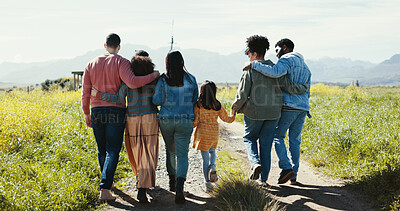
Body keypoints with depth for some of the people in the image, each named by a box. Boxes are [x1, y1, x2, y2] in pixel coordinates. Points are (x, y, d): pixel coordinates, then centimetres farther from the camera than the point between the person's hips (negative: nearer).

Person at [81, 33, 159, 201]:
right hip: (116, 112, -4)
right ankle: (104, 189, -15)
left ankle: (107, 180, 36)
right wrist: (153, 76, -11)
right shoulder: (121, 62, -6)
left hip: (96, 112, 4)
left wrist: (86, 114, 18)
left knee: (101, 150, 18)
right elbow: (132, 83, -24)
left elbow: (85, 92, 8)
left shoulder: (91, 64, 9)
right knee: (112, 151, -4)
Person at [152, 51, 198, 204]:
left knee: (170, 151, 22)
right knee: (182, 154, -2)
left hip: (166, 120, 1)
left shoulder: (163, 80, -8)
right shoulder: (190, 79, -3)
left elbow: (157, 101, -8)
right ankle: (179, 189, -19)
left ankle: (172, 182, 32)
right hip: (185, 121, -1)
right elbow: (195, 99, 7)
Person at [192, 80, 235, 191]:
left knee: (205, 158, 4)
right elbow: (226, 118, 6)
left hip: (202, 133, -2)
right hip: (214, 133, 2)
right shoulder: (217, 105, -5)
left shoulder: (198, 105, -12)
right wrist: (233, 116, 26)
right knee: (212, 151, 27)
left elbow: (195, 122, -12)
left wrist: (191, 127, 10)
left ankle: (207, 182, 4)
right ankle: (212, 167, -3)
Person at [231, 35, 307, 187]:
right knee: (266, 144, 11)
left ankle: (255, 163, -7)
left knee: (249, 138, 20)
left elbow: (242, 96, -11)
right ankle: (264, 179, 12)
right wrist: (303, 89, 15)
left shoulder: (249, 71, -11)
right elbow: (289, 87, -4)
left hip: (254, 113, -3)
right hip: (273, 113, 3)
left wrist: (235, 109, 7)